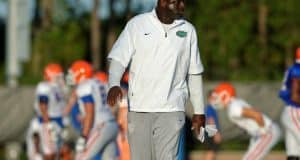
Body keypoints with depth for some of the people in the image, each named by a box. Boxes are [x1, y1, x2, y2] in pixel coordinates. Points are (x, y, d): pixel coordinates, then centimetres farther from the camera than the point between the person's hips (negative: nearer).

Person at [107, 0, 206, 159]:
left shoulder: (188, 31, 6)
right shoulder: (137, 25, 0)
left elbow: (194, 74, 12)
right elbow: (118, 58, -4)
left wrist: (199, 111, 12)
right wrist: (114, 85, -24)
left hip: (171, 110, 0)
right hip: (138, 108, 0)